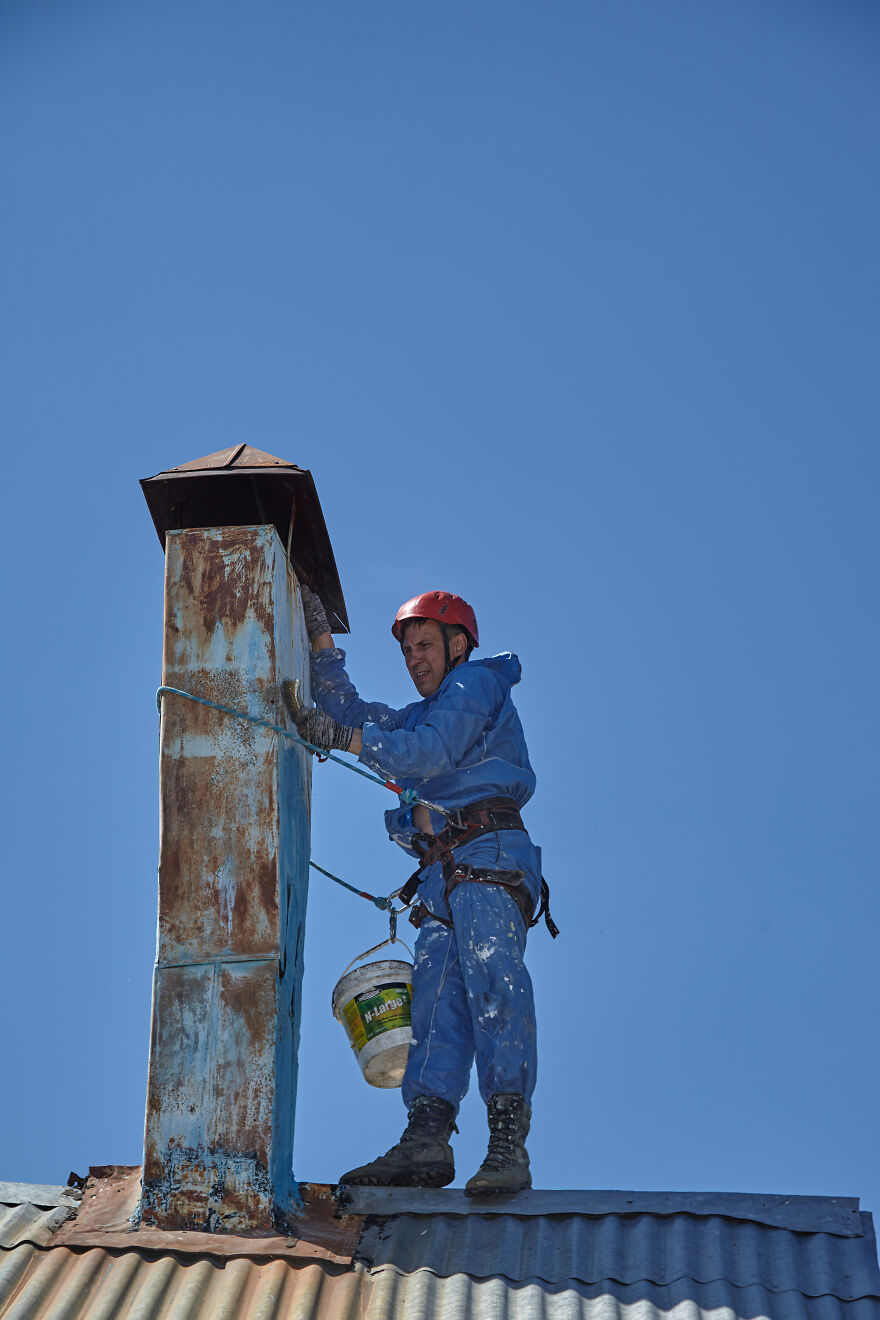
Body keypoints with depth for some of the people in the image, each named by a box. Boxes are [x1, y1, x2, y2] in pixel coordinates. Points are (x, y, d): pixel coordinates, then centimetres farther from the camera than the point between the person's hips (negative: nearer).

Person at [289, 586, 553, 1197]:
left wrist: (340, 738, -9)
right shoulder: (421, 714, 37)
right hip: (442, 875, 8)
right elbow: (350, 710, 31)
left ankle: (508, 1143, -33)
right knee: (436, 998, -9)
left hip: (488, 854, -8)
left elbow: (430, 752, -7)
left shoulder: (476, 684, 9)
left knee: (493, 984, -22)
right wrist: (322, 637, 28)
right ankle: (427, 1140, -22)